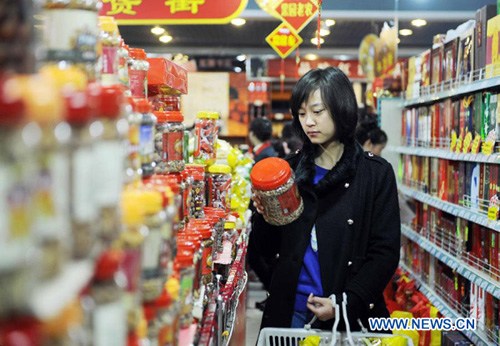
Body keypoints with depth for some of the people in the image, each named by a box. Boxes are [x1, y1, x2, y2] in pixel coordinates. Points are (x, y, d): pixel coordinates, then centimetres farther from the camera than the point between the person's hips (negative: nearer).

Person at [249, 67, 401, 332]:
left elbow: (384, 252, -7)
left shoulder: (376, 173, -5)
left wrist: (346, 303, -17)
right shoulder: (290, 169, 4)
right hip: (289, 311, 3)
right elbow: (267, 249, 7)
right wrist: (264, 215, -12)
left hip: (351, 316, -3)